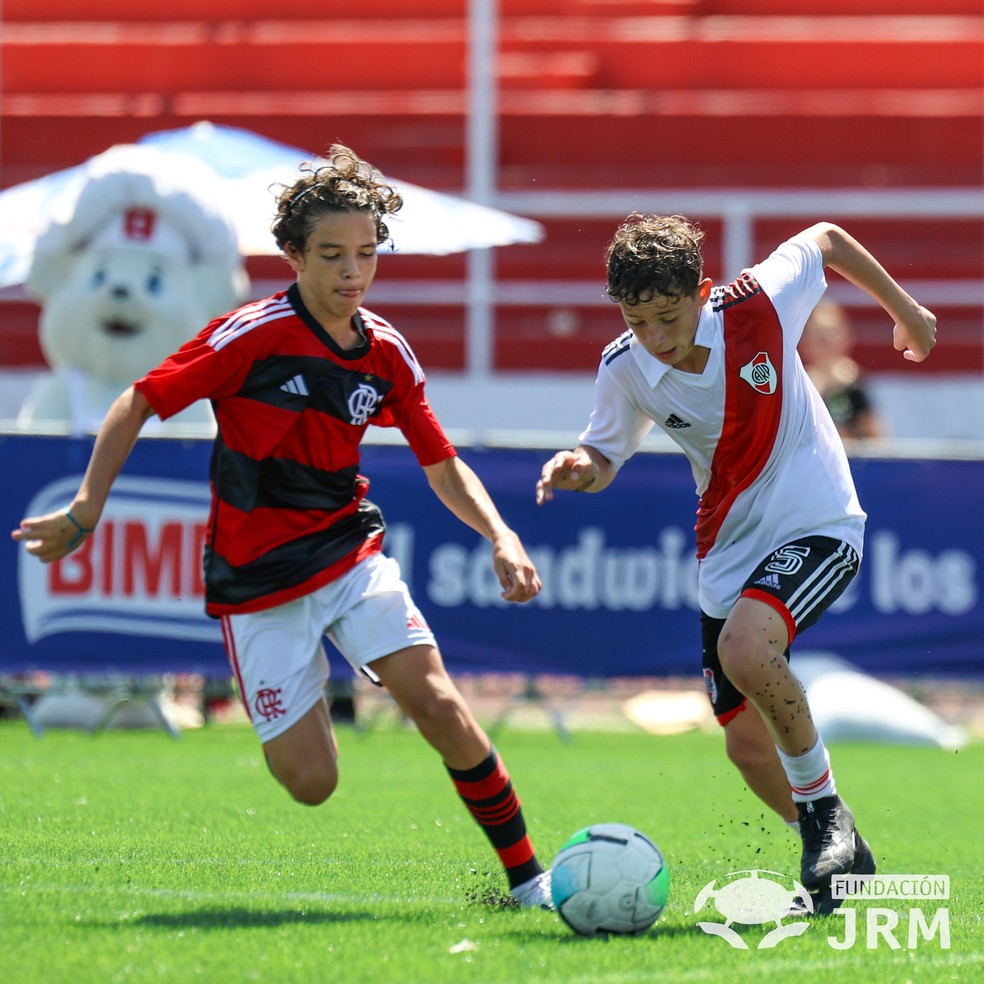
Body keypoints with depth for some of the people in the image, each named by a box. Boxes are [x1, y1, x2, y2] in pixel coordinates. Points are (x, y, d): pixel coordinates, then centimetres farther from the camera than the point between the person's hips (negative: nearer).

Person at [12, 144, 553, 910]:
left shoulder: (387, 353, 0)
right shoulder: (252, 336, -14)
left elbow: (444, 467, 9)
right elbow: (139, 405, -8)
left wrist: (502, 538, -7)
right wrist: (85, 510, -12)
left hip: (351, 554, 3)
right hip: (258, 580, -3)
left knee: (439, 706, -17)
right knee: (311, 783, -7)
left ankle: (528, 879, -6)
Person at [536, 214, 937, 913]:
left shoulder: (758, 304, -19)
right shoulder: (625, 369, -11)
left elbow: (826, 239, 0)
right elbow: (606, 455, 4)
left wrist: (904, 310, 13)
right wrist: (581, 468, -21)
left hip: (818, 525, -5)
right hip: (728, 553, 5)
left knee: (744, 648, -33)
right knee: (747, 743, 4)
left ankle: (825, 806, -13)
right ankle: (839, 857, 29)